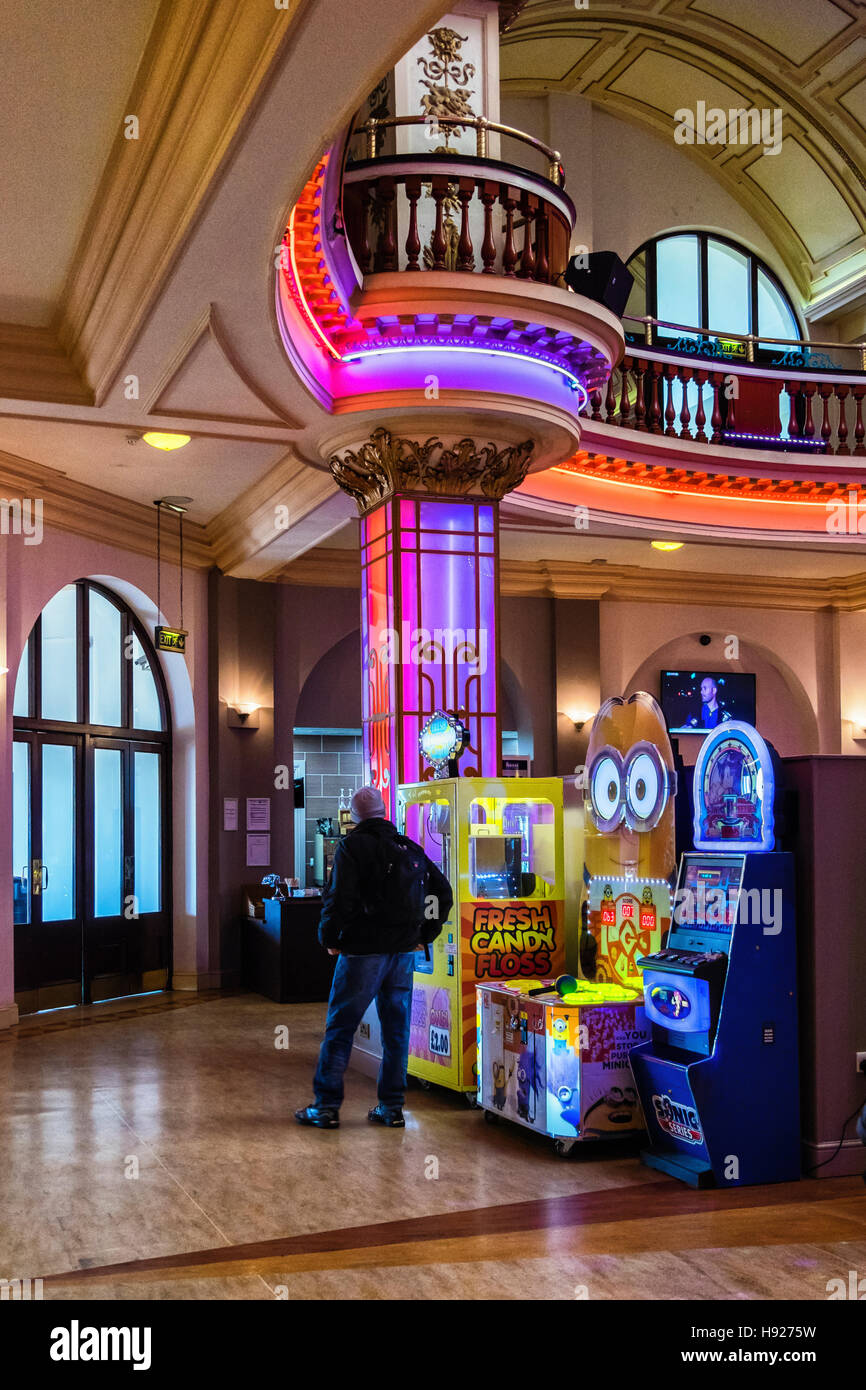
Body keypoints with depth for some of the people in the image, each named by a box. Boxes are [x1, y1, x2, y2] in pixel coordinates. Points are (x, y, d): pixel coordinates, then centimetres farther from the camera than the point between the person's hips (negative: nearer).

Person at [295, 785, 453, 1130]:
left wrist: (329, 939, -3)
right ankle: (392, 1108, 14)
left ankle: (326, 1107, 5)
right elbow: (443, 892, 15)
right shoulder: (411, 849, 12)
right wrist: (424, 936, 17)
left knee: (339, 1028, 3)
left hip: (363, 952, -5)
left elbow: (340, 899, -17)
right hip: (404, 953, 5)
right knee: (396, 1030, 11)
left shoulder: (352, 846, -7)